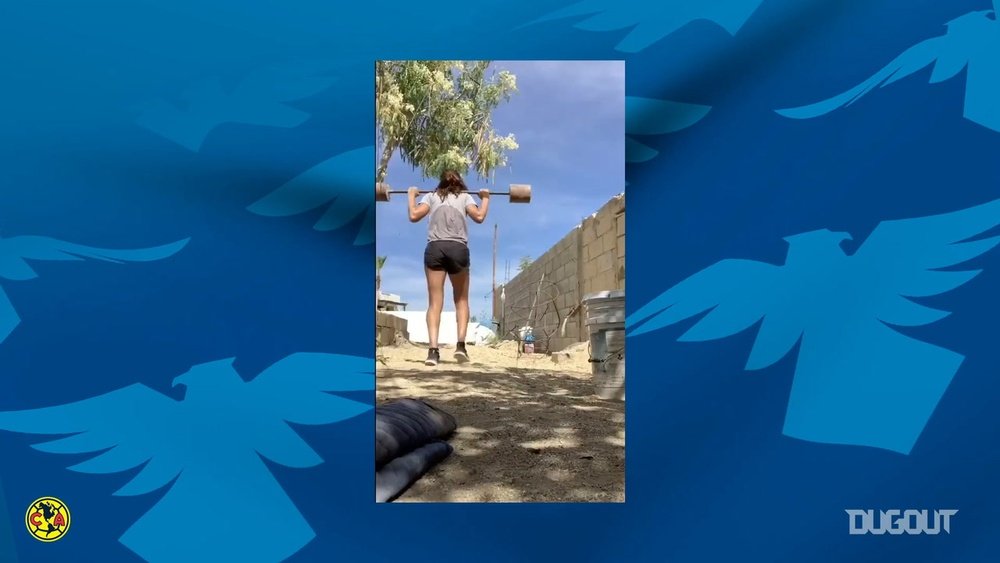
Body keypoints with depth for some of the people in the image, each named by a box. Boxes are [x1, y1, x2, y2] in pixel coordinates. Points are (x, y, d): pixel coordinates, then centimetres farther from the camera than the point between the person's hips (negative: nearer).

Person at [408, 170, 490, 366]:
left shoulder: (431, 196, 18)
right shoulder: (465, 197, 17)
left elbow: (414, 216, 6)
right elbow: (479, 217, 2)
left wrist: (411, 196, 22)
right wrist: (485, 199, 19)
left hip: (434, 248, 0)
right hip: (458, 248, 0)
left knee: (435, 302, -4)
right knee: (461, 300, 13)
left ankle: (433, 350, -17)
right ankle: (460, 344, -4)